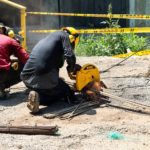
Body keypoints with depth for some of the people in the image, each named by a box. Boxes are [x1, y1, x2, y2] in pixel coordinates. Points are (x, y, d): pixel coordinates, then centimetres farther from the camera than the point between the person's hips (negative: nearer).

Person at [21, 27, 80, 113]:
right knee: (69, 95, 15)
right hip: (44, 77, -7)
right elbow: (70, 57, -7)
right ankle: (39, 98, -9)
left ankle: (37, 96, -2)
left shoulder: (47, 39, 31)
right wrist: (70, 70, 13)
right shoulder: (64, 35, 9)